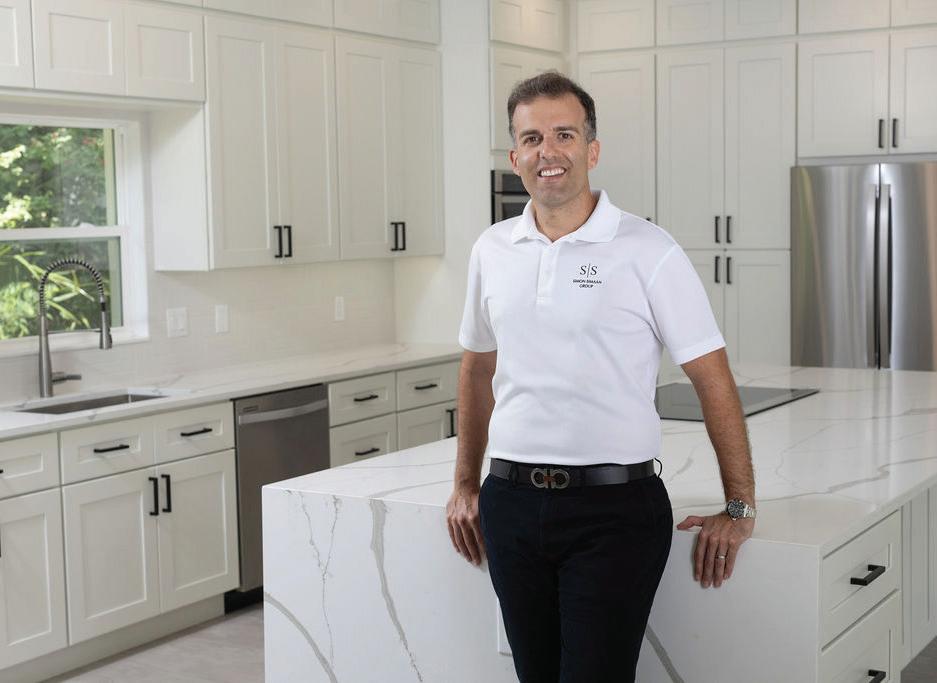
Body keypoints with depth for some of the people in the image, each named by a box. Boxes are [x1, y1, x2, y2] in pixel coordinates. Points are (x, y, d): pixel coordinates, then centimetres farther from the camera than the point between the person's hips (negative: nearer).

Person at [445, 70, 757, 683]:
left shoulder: (647, 252, -7)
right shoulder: (492, 251, 7)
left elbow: (714, 382, -5)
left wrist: (740, 509, -8)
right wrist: (466, 485, 18)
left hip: (615, 505, -4)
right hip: (512, 502, 5)